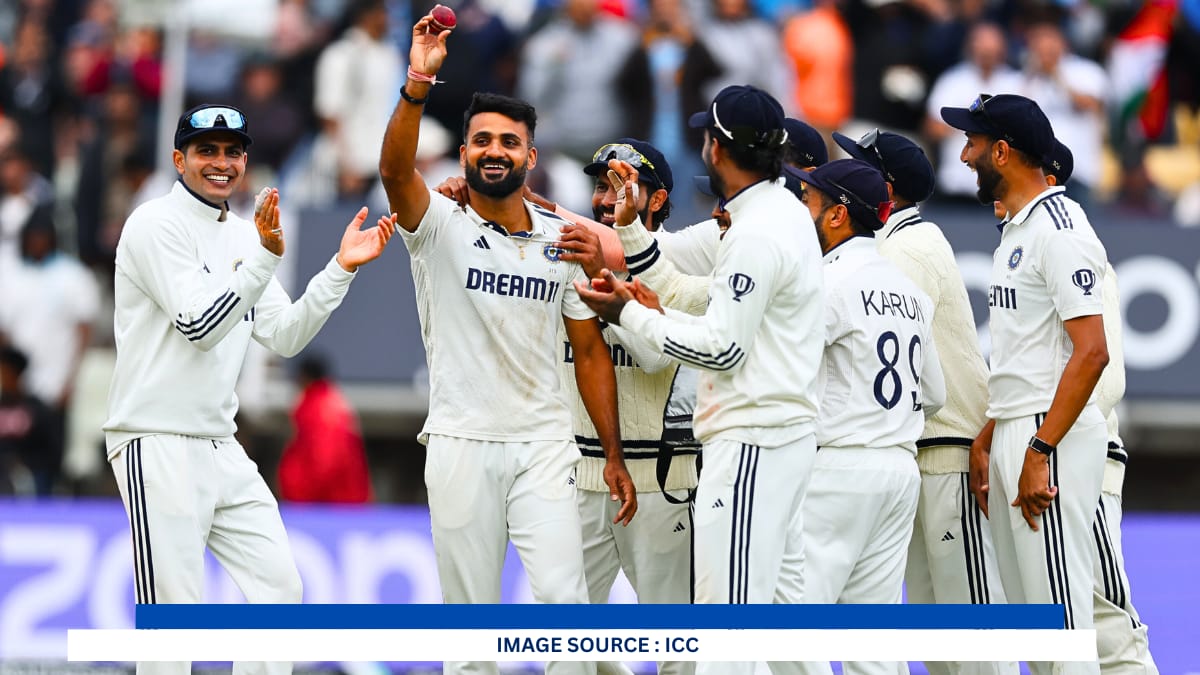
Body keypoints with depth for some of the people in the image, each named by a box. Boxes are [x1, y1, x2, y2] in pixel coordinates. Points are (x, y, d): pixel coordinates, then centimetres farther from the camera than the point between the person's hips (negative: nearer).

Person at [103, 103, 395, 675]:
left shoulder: (245, 236, 15)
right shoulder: (157, 225, -9)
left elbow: (283, 337, 13)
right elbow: (199, 326, -19)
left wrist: (340, 269, 2)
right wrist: (265, 257, -28)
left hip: (221, 448, 8)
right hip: (159, 449, -8)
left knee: (279, 585, 8)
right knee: (174, 618, -10)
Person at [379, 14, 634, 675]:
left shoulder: (565, 240, 6)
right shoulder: (440, 226, -2)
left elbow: (590, 351, 10)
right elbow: (394, 169, -23)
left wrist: (614, 455, 5)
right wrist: (417, 85, -40)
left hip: (544, 444, 1)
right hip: (460, 442, -1)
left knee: (563, 598, -10)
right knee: (471, 615, 2)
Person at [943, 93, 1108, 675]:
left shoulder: (1060, 230, -14)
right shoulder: (1016, 230, 18)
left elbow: (1091, 352, -21)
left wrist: (1040, 451, -24)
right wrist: (986, 441, 21)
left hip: (1051, 434, -11)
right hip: (1012, 433, 11)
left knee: (1059, 609, -12)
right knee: (1025, 604, 11)